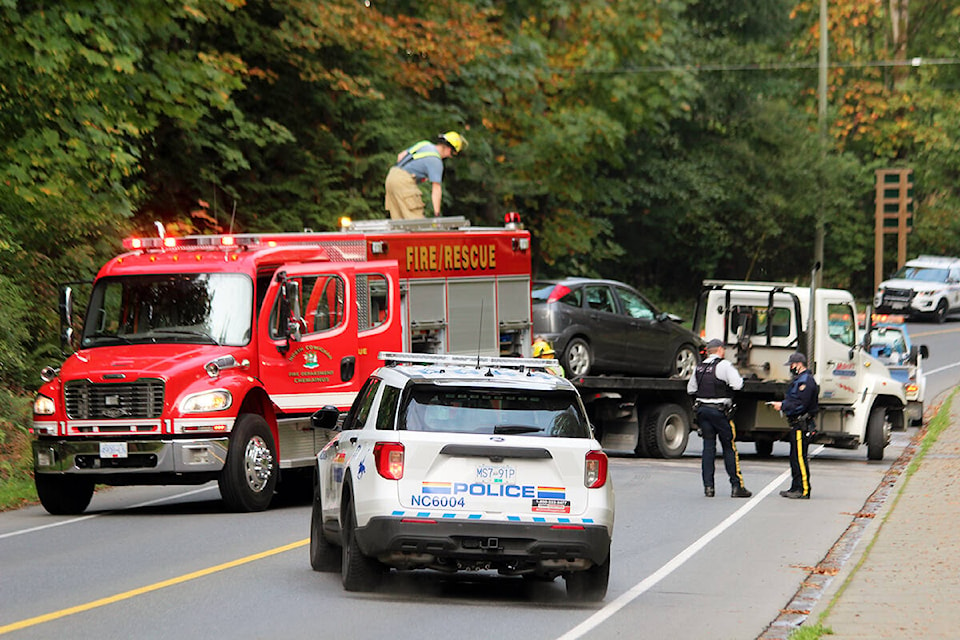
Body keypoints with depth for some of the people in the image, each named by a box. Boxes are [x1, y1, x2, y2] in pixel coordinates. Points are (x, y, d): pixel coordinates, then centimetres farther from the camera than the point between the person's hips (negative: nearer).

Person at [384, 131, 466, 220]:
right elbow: (436, 189, -13)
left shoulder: (425, 144, 15)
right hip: (404, 182, -9)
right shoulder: (436, 161, -9)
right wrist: (437, 213, -14)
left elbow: (400, 155, 23)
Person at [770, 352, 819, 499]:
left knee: (800, 457, -10)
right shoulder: (800, 379, 20)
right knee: (795, 457, 14)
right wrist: (781, 404, 10)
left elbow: (800, 404, -22)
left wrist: (783, 406, -15)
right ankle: (796, 488, 20)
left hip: (802, 425, -11)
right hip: (797, 425, 11)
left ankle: (804, 490, -9)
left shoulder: (805, 381, -15)